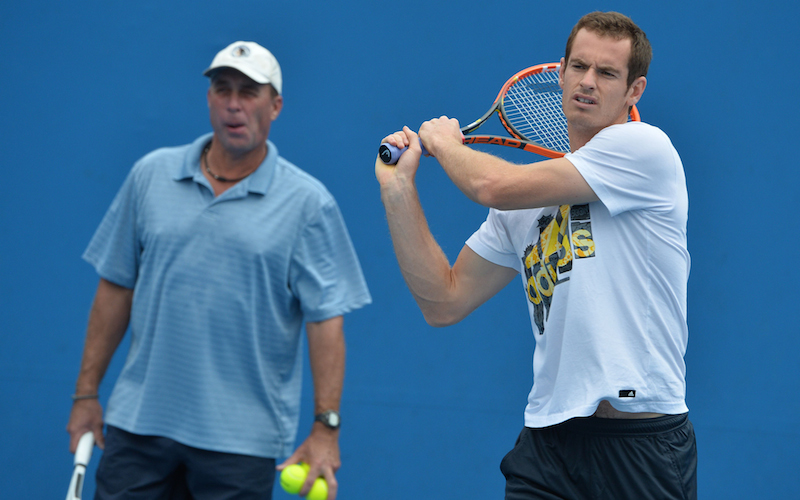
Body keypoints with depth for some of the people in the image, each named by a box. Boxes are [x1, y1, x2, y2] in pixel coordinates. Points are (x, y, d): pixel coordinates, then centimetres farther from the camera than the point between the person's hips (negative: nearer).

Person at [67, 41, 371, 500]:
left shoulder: (308, 203, -3)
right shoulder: (150, 175, 7)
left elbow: (326, 319, -6)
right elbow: (116, 288, 10)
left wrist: (326, 427, -13)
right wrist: (87, 393, 8)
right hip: (138, 423, 3)